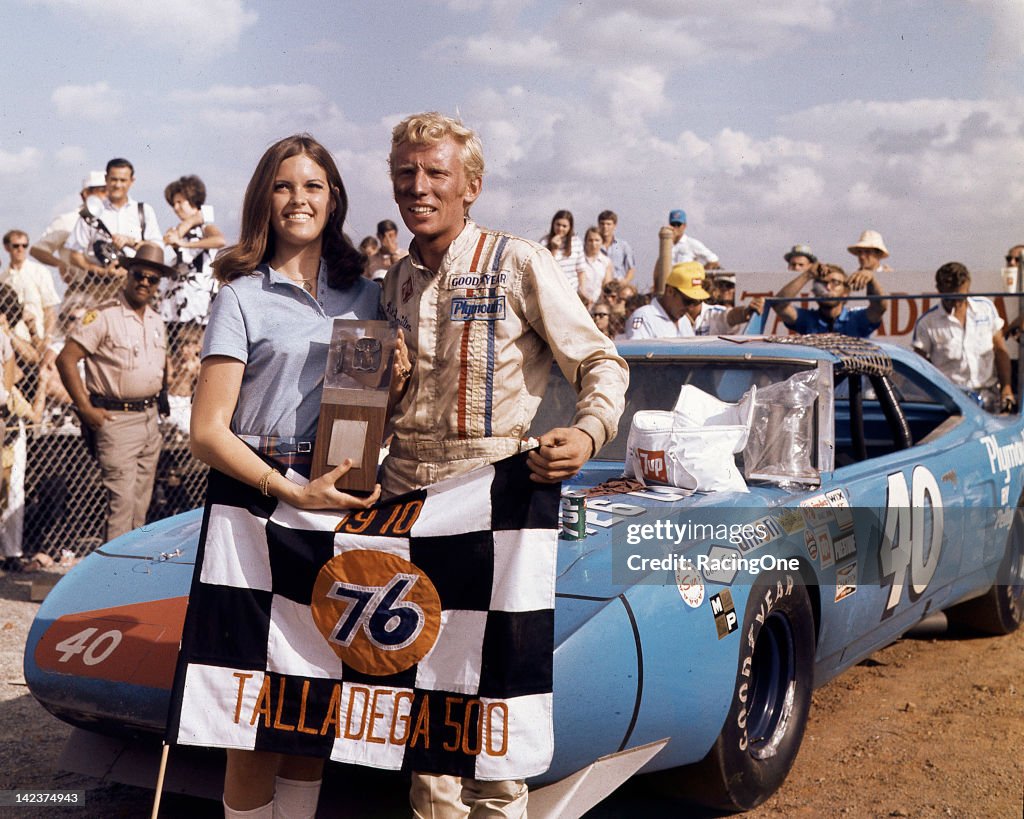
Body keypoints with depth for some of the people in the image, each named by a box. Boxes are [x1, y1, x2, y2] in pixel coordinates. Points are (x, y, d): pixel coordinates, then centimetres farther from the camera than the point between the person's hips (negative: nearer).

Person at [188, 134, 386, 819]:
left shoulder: (366, 295, 14)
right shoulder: (243, 298, 1)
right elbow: (208, 433, -7)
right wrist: (294, 493, -18)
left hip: (340, 504, 4)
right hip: (260, 502, -4)